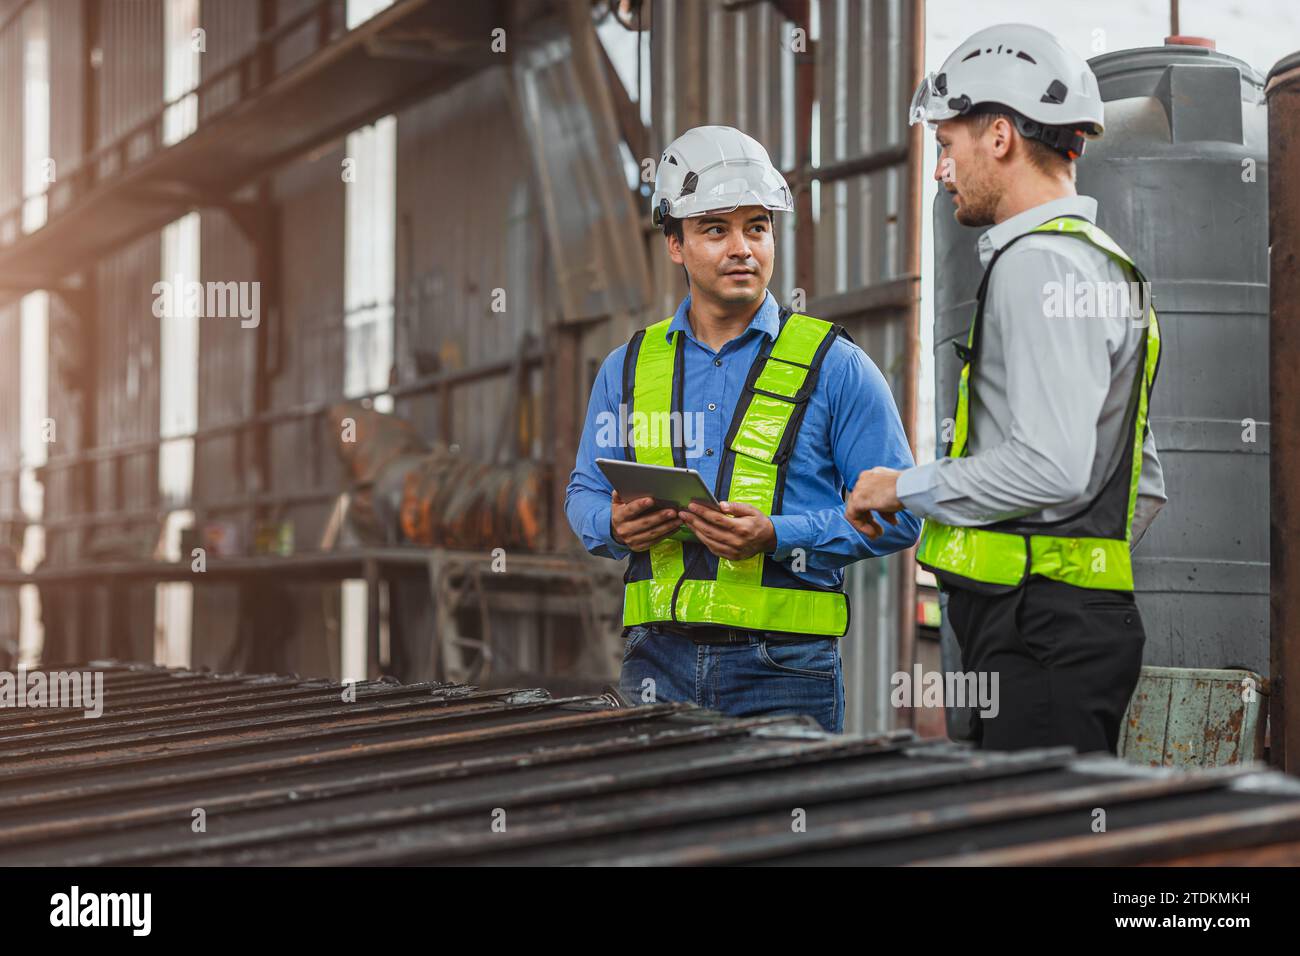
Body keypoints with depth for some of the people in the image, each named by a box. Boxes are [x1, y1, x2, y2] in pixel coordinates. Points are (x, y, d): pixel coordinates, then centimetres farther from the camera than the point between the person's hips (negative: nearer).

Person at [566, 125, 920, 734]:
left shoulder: (835, 367, -1)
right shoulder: (628, 368, 11)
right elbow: (585, 493, 19)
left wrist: (775, 536, -18)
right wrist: (616, 526, -5)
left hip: (783, 666, -3)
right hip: (659, 660, 3)